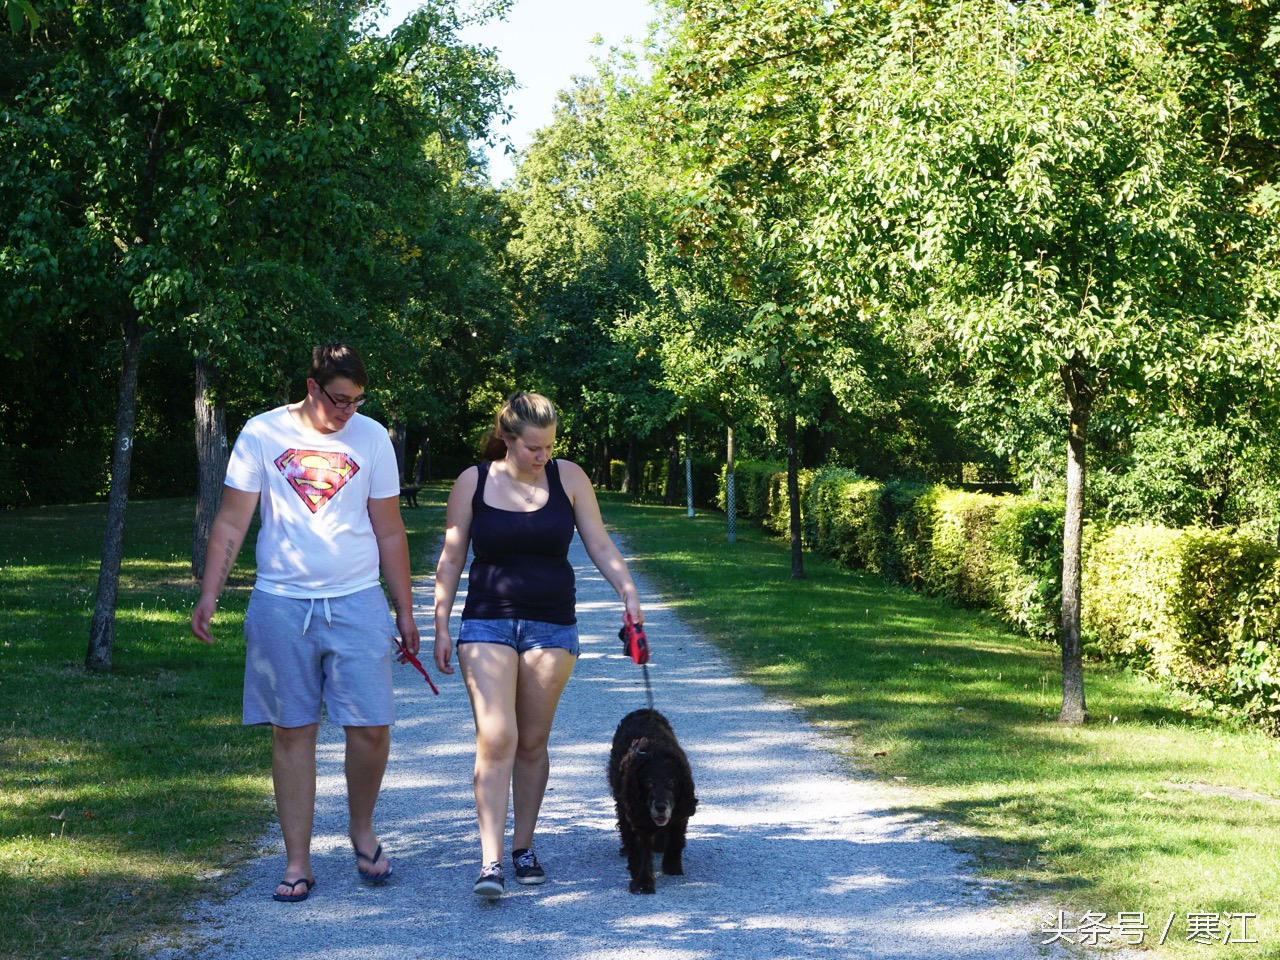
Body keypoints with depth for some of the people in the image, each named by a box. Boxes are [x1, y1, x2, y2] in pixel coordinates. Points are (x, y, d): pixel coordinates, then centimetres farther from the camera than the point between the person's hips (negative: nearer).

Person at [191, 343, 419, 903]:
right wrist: (209, 595, -9)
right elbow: (231, 522, 0)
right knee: (292, 731, 4)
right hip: (281, 604, -1)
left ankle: (362, 830, 22)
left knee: (371, 728, -4)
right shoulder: (262, 434, 0)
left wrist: (405, 611, 9)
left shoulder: (372, 437, 4)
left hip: (358, 604, 1)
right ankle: (298, 863, 12)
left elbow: (390, 532, 9)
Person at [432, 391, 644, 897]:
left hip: (551, 627, 2)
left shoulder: (568, 477, 2)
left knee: (532, 742, 6)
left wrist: (628, 591, -10)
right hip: (488, 622, -1)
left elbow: (599, 545, 4)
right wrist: (441, 627, 2)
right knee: (496, 737, -14)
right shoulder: (473, 482, 0)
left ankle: (523, 847, 20)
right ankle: (490, 862, -16)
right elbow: (451, 559, 5)